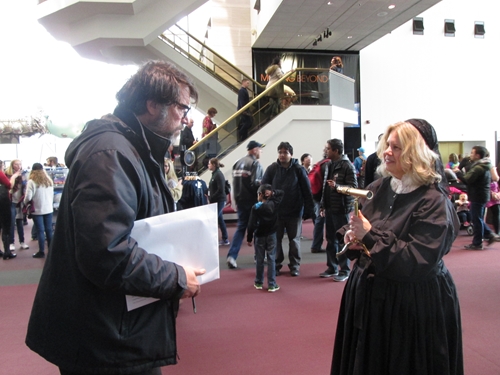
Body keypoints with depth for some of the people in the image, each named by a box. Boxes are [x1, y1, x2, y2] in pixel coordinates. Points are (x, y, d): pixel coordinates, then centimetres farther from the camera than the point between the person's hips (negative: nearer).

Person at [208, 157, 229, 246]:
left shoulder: (218, 174, -15)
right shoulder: (215, 174, 12)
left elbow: (220, 189, -21)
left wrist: (212, 198, -15)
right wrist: (210, 196, 4)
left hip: (219, 201, -9)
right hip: (216, 201, 9)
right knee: (220, 219, 12)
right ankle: (225, 240, 19)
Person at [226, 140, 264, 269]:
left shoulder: (238, 163, 10)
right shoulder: (255, 163, -12)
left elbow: (235, 183, 11)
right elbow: (255, 183, -21)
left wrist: (237, 200, 16)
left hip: (240, 200, 6)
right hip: (252, 201, -6)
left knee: (241, 228, 10)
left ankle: (232, 256, -2)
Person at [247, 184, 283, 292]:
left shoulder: (255, 207, -12)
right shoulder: (274, 204, -4)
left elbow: (251, 224, -13)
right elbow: (281, 193, 13)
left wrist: (249, 238, -5)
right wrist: (273, 193, -1)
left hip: (259, 236, -1)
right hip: (271, 235, 2)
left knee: (259, 260, 10)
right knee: (271, 260, 3)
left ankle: (258, 283, 22)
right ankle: (272, 285, 4)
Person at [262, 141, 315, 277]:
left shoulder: (298, 169, -5)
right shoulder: (272, 169, -3)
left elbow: (307, 191, -4)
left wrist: (309, 211, -5)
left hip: (294, 212, -1)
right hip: (275, 212, 1)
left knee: (294, 240, 11)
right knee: (276, 240, 9)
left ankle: (295, 266, 24)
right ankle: (276, 265, 22)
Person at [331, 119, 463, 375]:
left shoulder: (434, 203, -18)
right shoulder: (378, 189, 2)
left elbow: (418, 262, -25)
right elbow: (355, 228, 14)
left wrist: (370, 235, -26)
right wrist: (350, 236, -8)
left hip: (412, 307, -6)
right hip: (368, 296, 6)